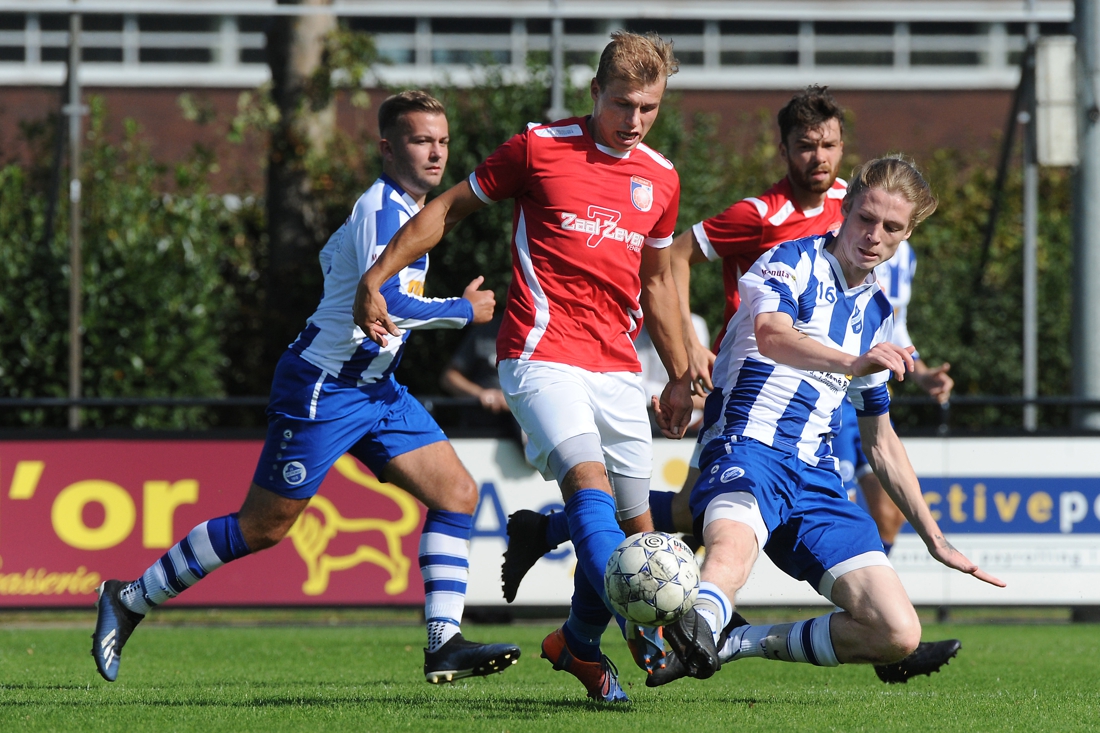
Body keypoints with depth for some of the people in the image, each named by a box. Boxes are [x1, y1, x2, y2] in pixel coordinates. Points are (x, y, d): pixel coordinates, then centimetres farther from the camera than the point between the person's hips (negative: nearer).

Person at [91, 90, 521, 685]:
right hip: (323, 386, -9)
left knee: (458, 495, -4)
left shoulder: (406, 208, 12)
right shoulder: (381, 207, -18)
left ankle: (444, 646, -6)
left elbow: (335, 256, 27)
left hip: (375, 387, 9)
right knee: (262, 528, -2)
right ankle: (130, 598, 14)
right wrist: (463, 310, -17)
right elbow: (388, 302, -29)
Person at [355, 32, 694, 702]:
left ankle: (579, 644, 25)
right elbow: (451, 208, 7)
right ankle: (647, 627, -38)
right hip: (541, 354, -5)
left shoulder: (661, 180, 11)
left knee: (634, 522, 3)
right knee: (590, 483, -26)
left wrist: (680, 378, 24)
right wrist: (376, 279, 4)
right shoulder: (540, 148, -3)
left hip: (617, 369, 5)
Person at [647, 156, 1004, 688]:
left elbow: (881, 442, 32)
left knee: (898, 634, -11)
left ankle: (733, 641, -3)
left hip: (817, 477, 6)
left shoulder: (876, 313, 22)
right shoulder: (794, 262, 3)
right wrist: (855, 363, -41)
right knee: (731, 547, -40)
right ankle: (702, 622, -70)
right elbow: (771, 335, -22)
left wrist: (935, 540, 30)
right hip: (748, 448, -6)